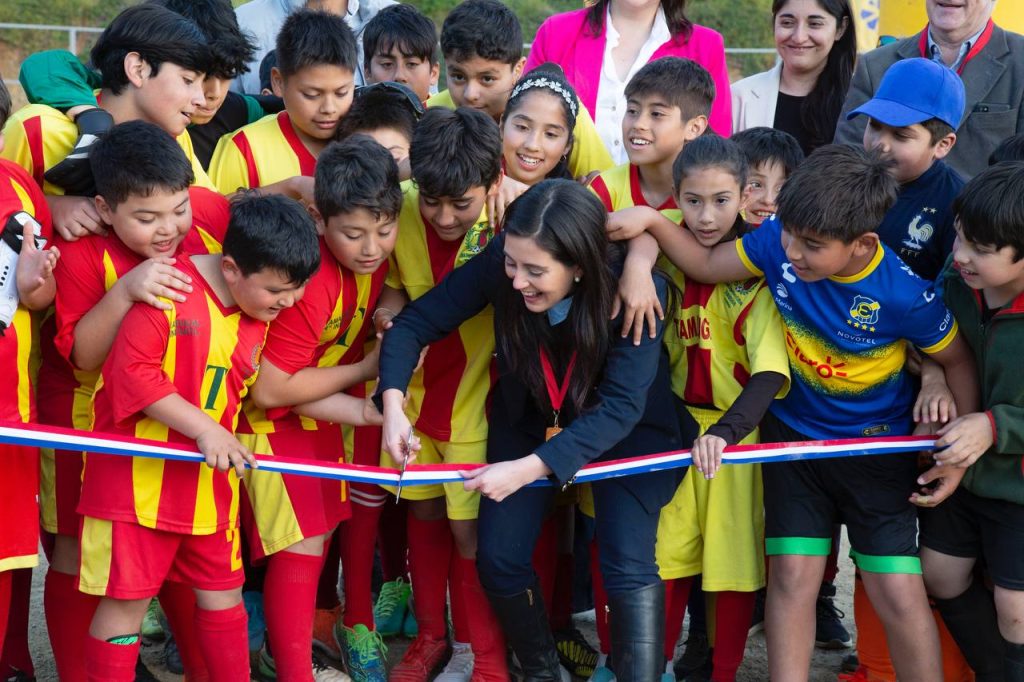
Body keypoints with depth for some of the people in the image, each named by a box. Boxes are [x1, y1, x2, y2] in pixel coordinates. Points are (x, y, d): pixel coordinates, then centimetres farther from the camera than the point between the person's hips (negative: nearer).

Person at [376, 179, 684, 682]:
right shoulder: (498, 266, -26)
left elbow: (621, 407, -35)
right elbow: (415, 323, -18)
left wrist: (530, 468, -43)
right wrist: (393, 402, -35)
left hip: (626, 430, -3)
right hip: (530, 420, 3)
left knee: (629, 566, -21)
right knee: (499, 557, -6)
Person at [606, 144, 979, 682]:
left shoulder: (905, 296, -26)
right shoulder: (779, 240, -18)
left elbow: (957, 359, -9)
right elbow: (706, 264, -2)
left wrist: (961, 449, -8)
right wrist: (652, 220, -17)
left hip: (877, 448, -3)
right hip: (794, 432, 3)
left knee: (899, 595, -3)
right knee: (792, 577, 1)